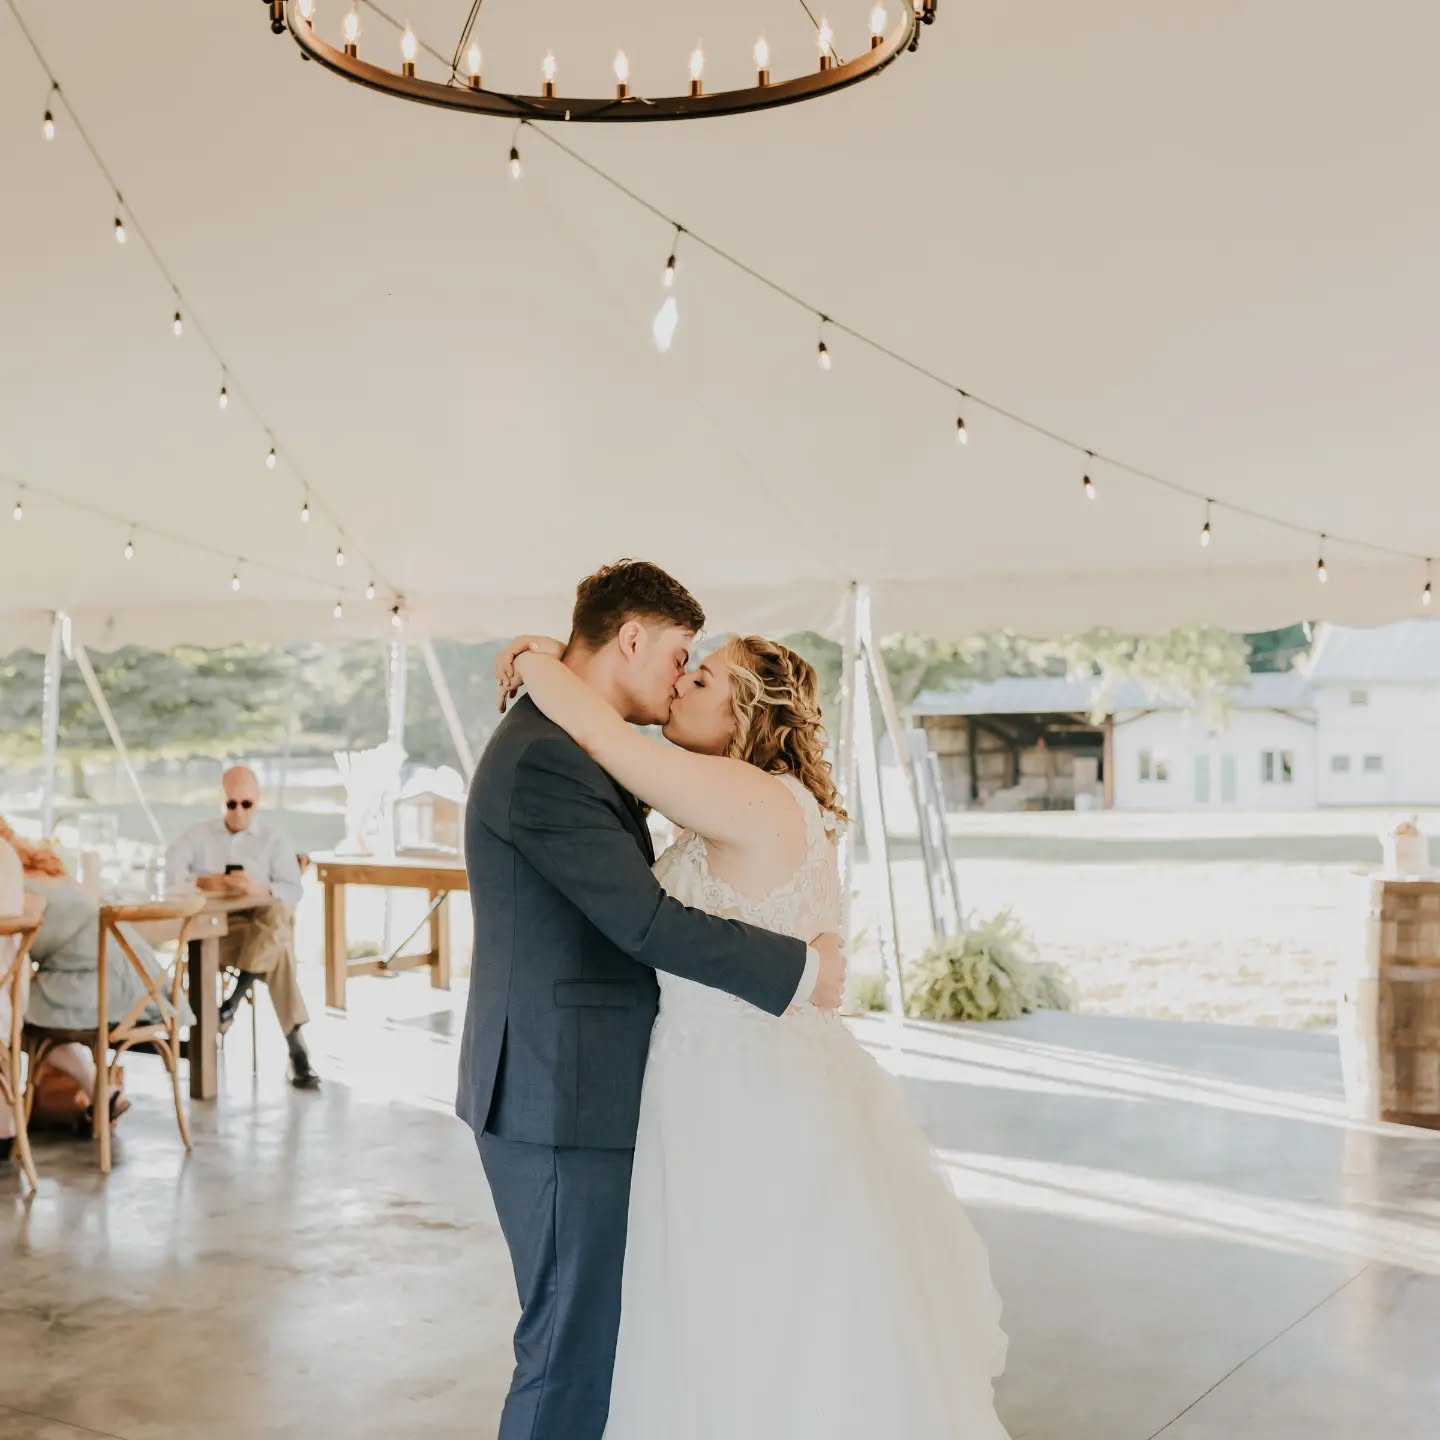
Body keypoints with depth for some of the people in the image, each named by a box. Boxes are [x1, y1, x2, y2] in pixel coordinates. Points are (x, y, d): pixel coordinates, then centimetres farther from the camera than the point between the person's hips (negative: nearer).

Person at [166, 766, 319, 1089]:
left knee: (278, 913, -38)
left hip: (264, 929, 0)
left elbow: (292, 893, -5)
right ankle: (296, 1049, -36)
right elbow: (169, 871, -2)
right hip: (213, 930, 0)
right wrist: (207, 883, -21)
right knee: (279, 951, -33)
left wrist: (258, 889, -27)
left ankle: (235, 999, -33)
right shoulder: (199, 835, 15)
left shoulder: (275, 841, 9)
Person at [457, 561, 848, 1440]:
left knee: (596, 1332, 17)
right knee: (575, 1343, 0)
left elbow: (629, 902, 19)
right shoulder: (545, 757, -19)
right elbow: (643, 920, -23)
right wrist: (802, 970, -13)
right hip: (566, 1100, -10)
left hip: (574, 1087, 10)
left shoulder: (569, 749, 14)